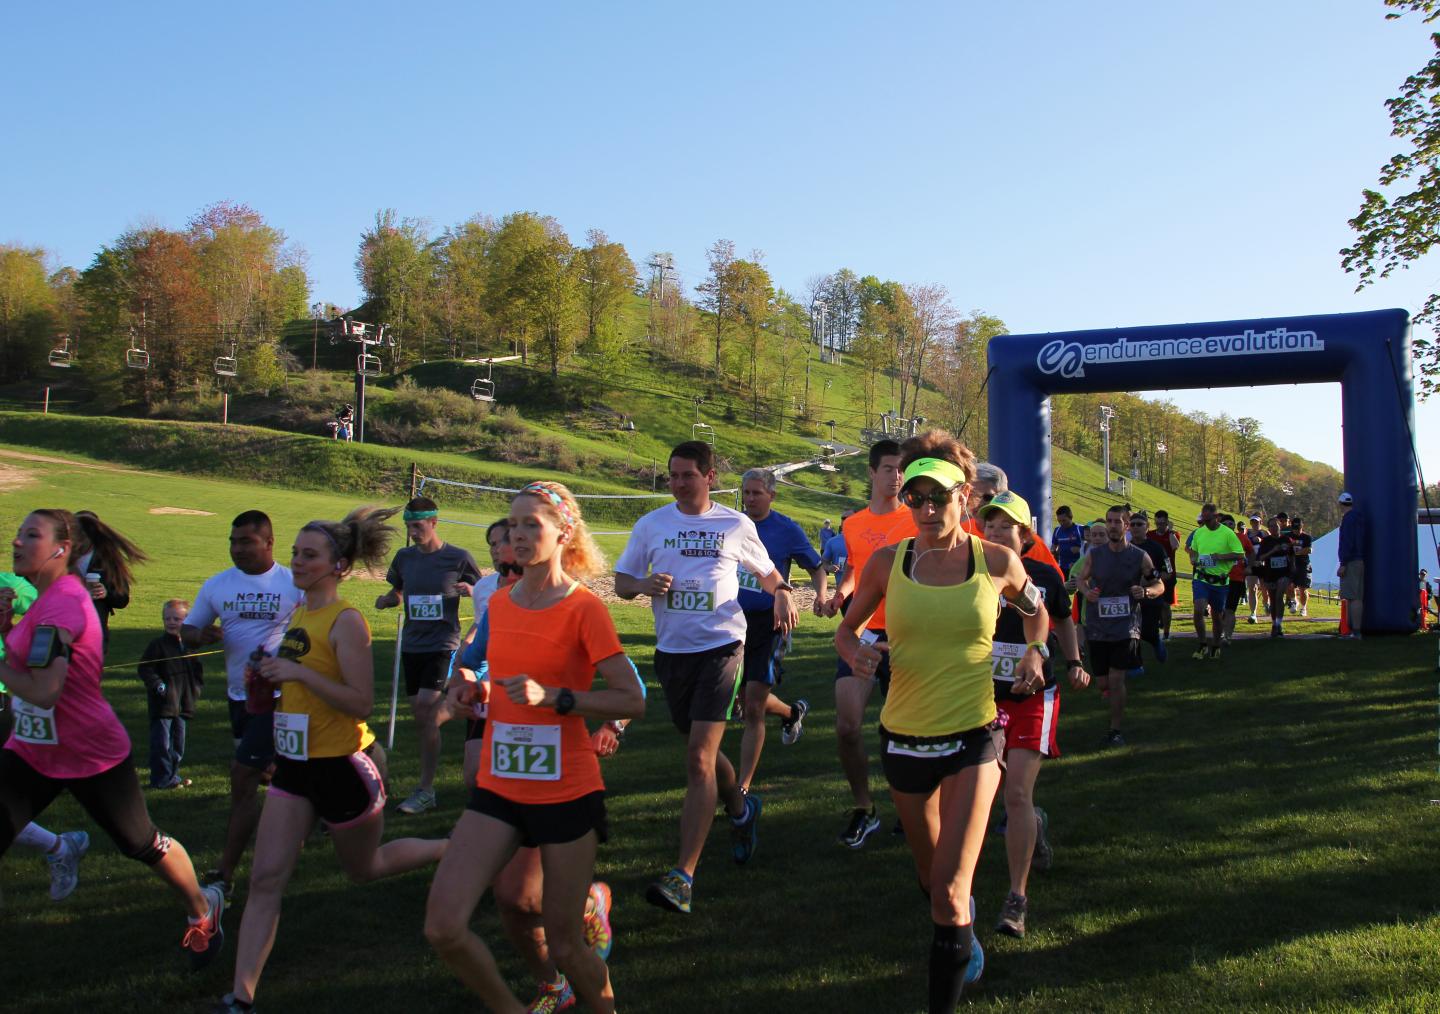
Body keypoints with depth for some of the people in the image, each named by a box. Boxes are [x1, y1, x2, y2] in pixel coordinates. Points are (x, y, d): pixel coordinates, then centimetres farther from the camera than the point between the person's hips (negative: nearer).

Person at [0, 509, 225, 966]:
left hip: (92, 757, -8)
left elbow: (43, 690, -29)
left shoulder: (63, 602, -23)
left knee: (142, 845, 11)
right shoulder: (49, 596, 5)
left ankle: (202, 908, 32)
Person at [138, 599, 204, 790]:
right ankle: (162, 779, 2)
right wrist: (157, 685, -19)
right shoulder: (158, 645, -8)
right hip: (162, 703, -6)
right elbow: (145, 668, -10)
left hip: (182, 703, 6)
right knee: (161, 743, -5)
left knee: (178, 743, 14)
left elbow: (198, 669, 21)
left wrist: (196, 686, 8)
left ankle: (173, 775, 26)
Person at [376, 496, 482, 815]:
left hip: (443, 645, -5)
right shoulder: (404, 557, 7)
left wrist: (470, 590, -18)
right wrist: (385, 600, -2)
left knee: (426, 709, -13)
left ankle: (425, 791, -5)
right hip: (412, 644, 5)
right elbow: (396, 593, 20)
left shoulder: (458, 558, -6)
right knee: (421, 717, 2)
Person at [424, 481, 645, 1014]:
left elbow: (633, 700, -15)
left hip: (567, 794, -5)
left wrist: (552, 697, -23)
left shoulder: (584, 608, -11)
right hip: (498, 789, 5)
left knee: (564, 945, 5)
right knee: (442, 928, -8)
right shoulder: (498, 602, 6)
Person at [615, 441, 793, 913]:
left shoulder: (736, 525, 2)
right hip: (671, 649, 4)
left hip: (721, 645, -4)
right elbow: (621, 581, 10)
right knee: (701, 752, 18)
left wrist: (782, 592, -6)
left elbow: (767, 572, 16)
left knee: (699, 758, -14)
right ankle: (741, 809, 48)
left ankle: (683, 876, -15)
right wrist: (644, 584, -13)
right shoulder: (650, 524, 5)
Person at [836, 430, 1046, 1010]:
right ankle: (965, 940, 54)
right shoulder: (888, 562, -6)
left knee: (949, 894, -13)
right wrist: (856, 652, -14)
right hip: (904, 737, 3)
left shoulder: (997, 562, -6)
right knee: (930, 873, 23)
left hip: (972, 738, -2)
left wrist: (1035, 653, -2)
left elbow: (1036, 610, 15)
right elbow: (847, 630, 7)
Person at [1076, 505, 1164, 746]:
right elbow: (1082, 579, 15)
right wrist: (1086, 592, -9)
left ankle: (1116, 730, 0)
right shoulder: (1093, 556, 0)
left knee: (1116, 679, -12)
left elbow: (1160, 585, 6)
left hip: (1126, 627, -2)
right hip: (1097, 627, 2)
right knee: (1105, 682, 9)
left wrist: (1146, 592, -17)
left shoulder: (1139, 557, -3)